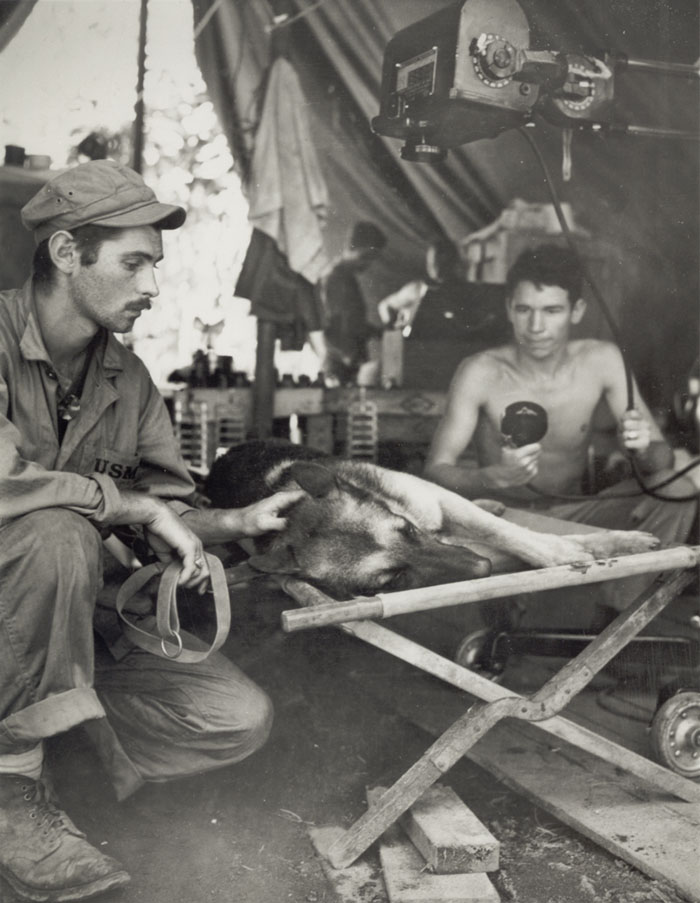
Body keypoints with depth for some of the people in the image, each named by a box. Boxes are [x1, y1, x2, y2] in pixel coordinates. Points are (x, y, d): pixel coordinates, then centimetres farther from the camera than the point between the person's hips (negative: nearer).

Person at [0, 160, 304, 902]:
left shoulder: (127, 380, 3)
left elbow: (166, 512, 6)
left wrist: (239, 523, -13)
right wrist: (132, 504, -25)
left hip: (68, 616, 6)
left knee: (240, 720, -6)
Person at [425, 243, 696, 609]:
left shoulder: (602, 360, -6)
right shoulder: (482, 373, -14)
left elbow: (663, 456, -4)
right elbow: (435, 469, -17)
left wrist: (642, 449, -30)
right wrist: (498, 476, -38)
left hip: (574, 516, 3)